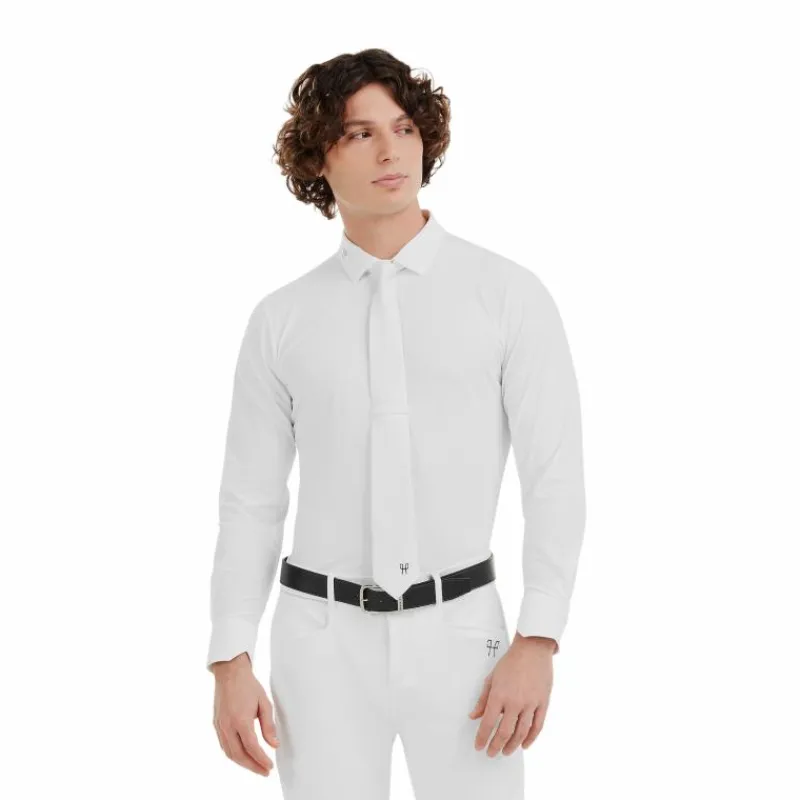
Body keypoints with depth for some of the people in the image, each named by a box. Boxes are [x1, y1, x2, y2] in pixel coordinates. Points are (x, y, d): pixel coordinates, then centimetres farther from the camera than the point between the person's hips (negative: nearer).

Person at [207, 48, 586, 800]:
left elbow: (555, 478, -7)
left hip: (458, 630, -1)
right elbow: (251, 501, 5)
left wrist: (537, 645, -15)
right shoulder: (281, 320, 3)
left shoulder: (509, 294, -4)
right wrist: (230, 666, -2)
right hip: (325, 638, 1)